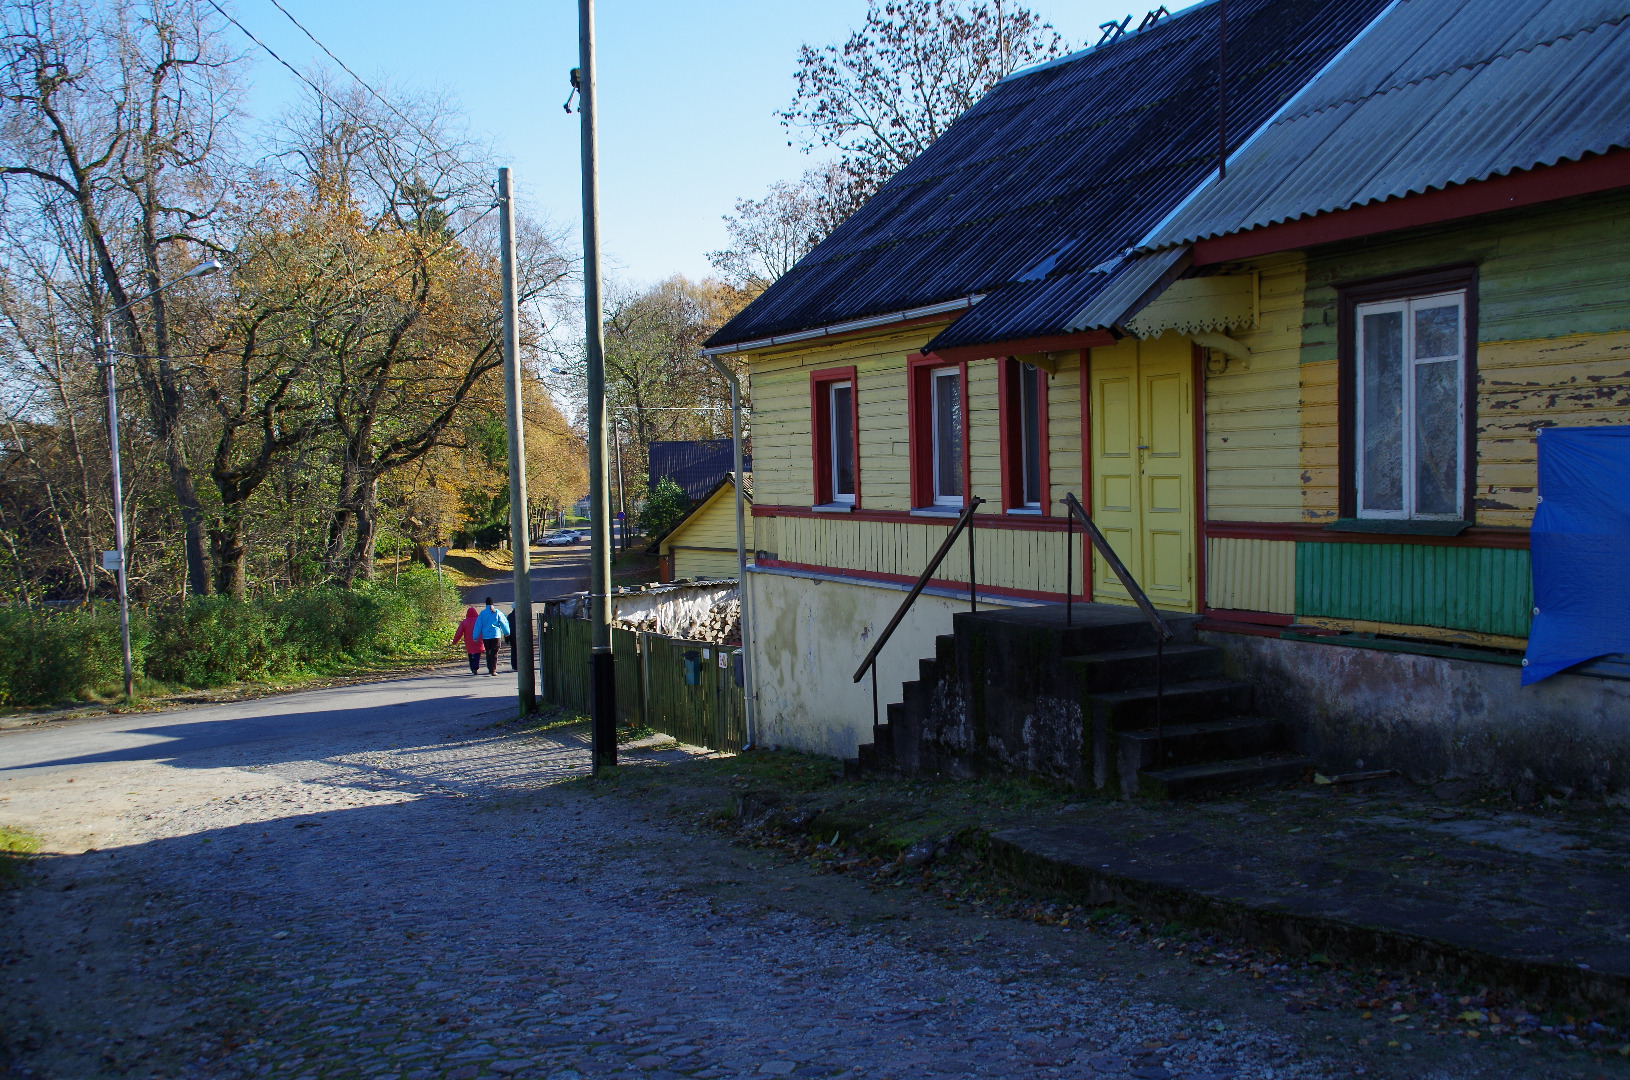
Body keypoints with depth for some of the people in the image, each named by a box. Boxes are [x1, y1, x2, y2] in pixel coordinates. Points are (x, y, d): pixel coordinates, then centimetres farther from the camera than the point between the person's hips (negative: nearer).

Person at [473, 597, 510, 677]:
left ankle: (490, 669, 18)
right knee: (494, 654, -2)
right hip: (496, 636, -1)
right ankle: (493, 670, -10)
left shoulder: (482, 613, -1)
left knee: (488, 653, 14)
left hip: (485, 636, 1)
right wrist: (506, 633, 18)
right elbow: (504, 623, 4)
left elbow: (478, 625, -1)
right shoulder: (497, 612, -1)